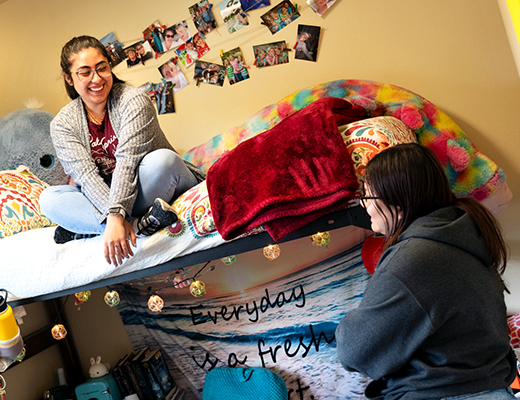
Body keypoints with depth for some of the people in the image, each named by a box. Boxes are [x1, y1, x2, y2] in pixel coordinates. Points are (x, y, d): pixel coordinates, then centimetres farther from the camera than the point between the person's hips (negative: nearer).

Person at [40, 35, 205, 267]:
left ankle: (88, 226, -25)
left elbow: (128, 160, -26)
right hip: (104, 199, 4)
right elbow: (86, 176, -16)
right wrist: (114, 219, -33)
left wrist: (116, 215, -39)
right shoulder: (62, 125, -3)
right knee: (49, 198, -19)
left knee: (161, 159, -34)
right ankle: (138, 224, -35)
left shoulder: (133, 100, -14)